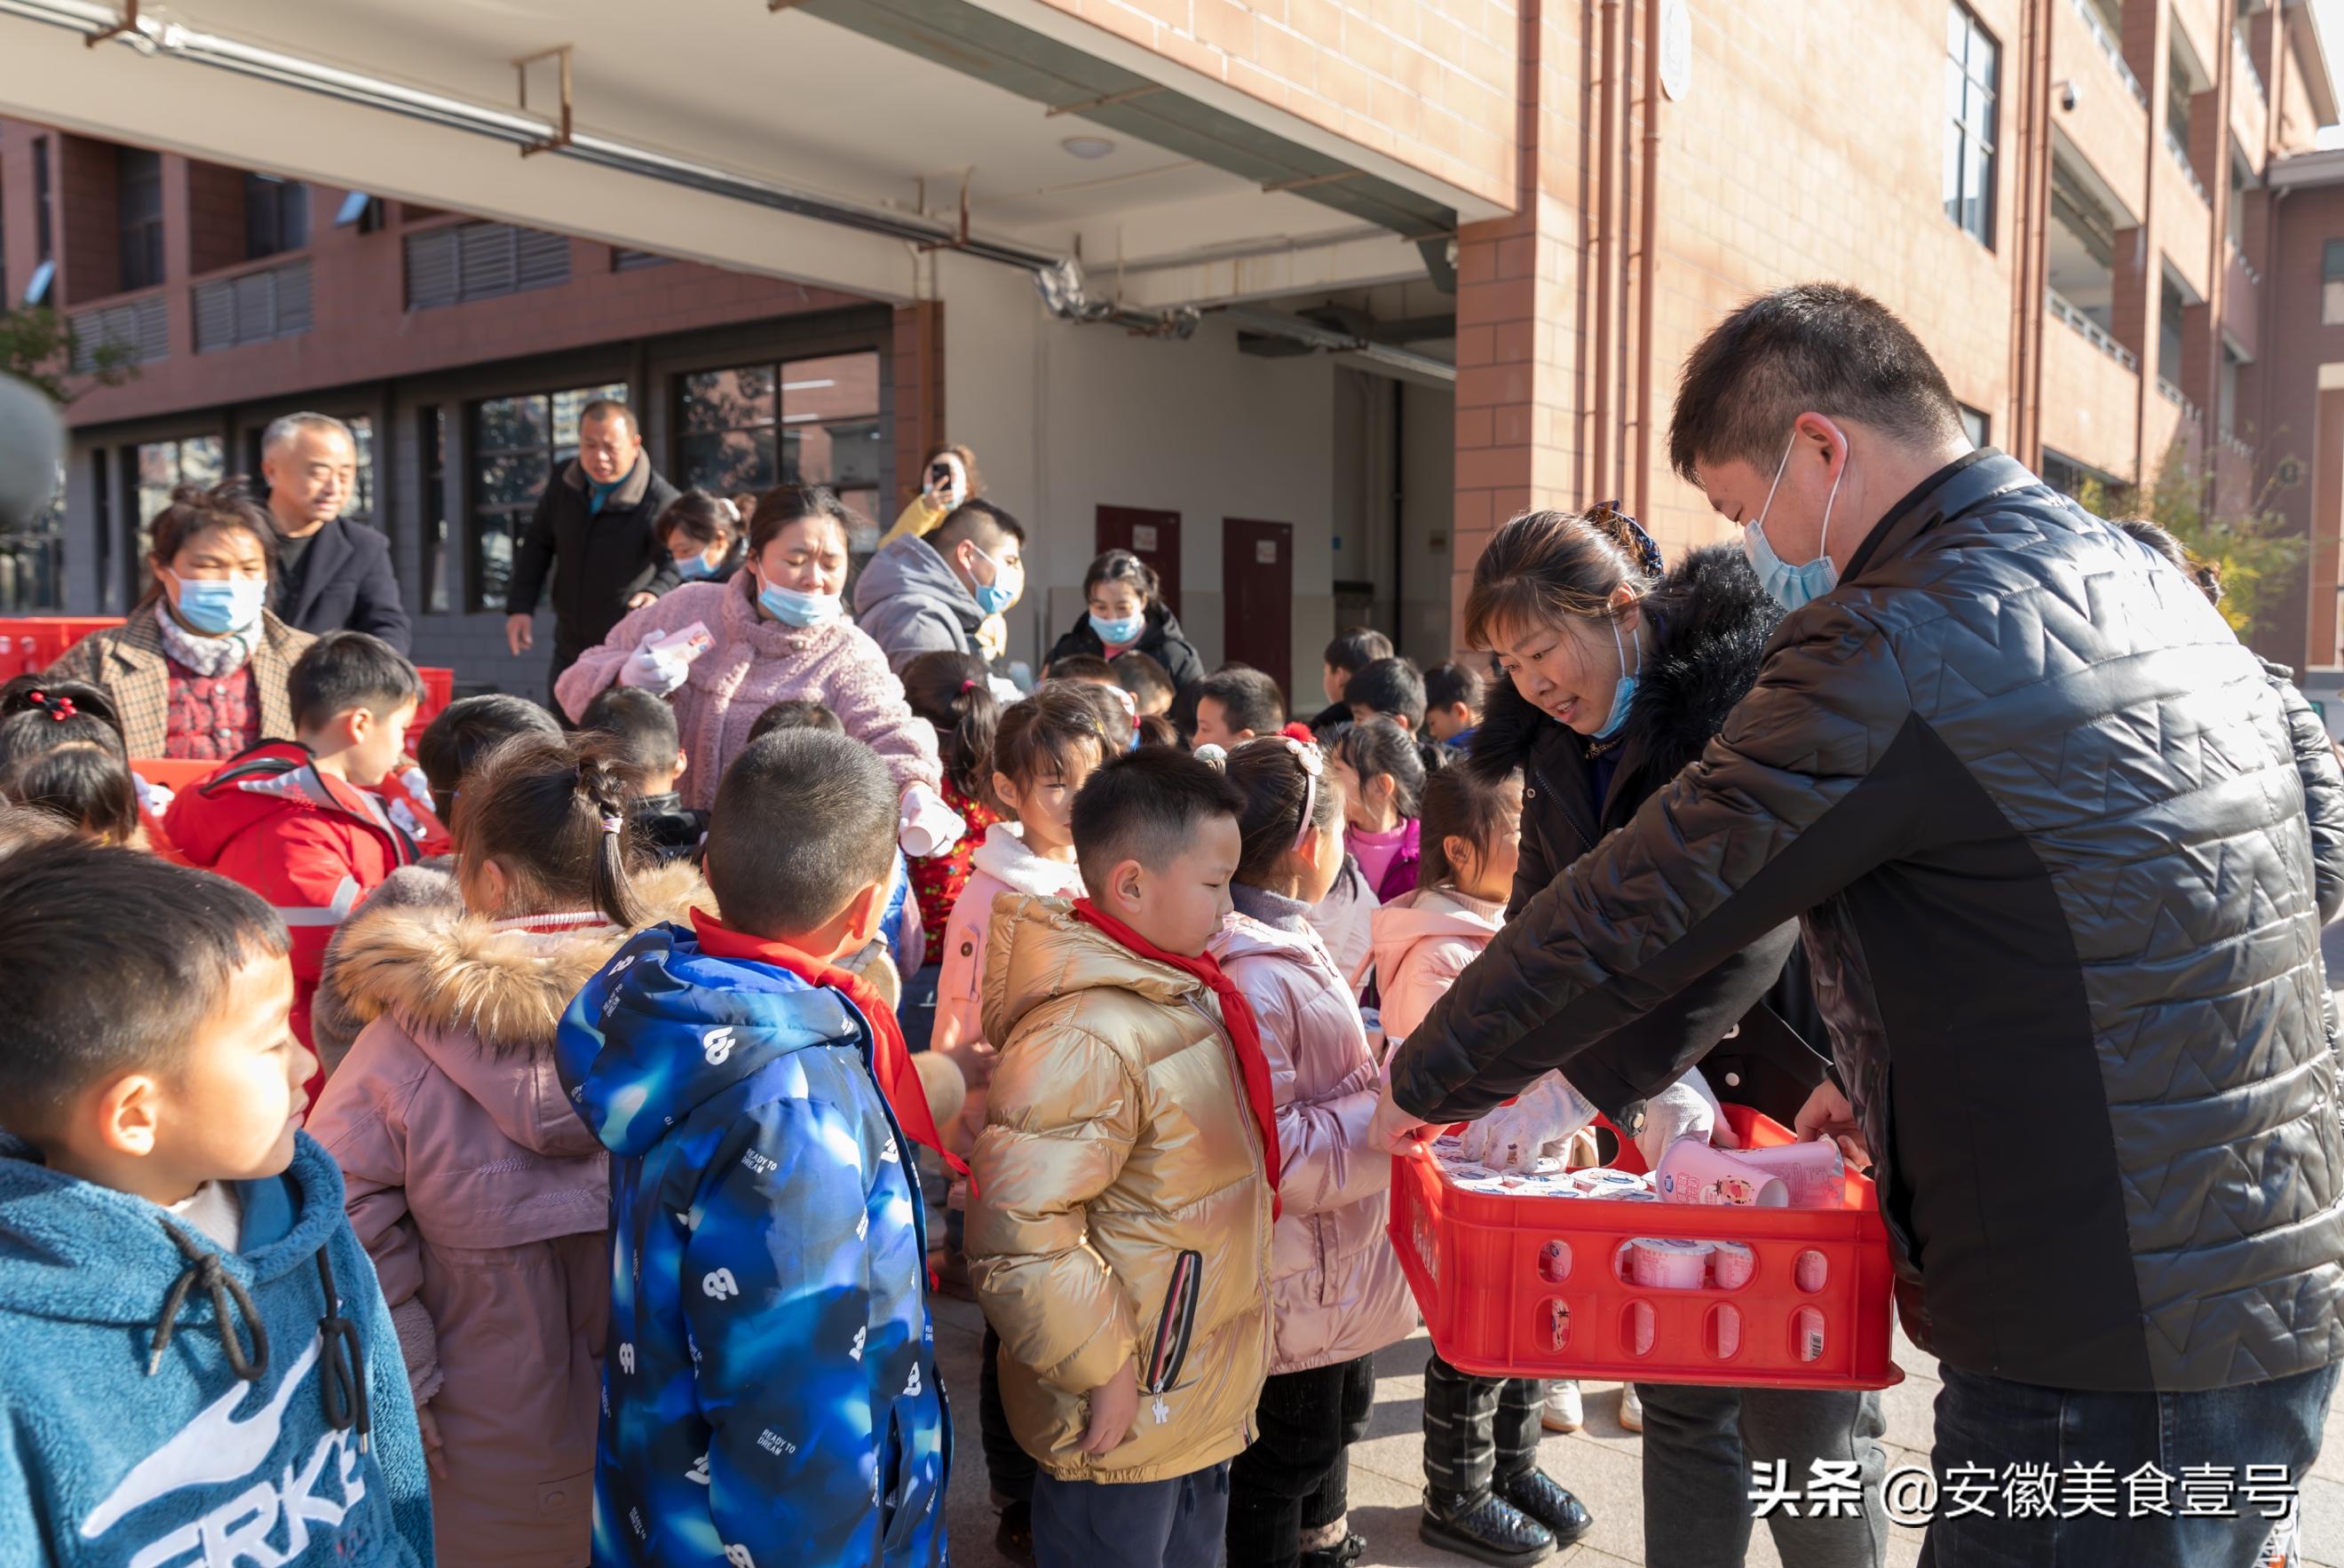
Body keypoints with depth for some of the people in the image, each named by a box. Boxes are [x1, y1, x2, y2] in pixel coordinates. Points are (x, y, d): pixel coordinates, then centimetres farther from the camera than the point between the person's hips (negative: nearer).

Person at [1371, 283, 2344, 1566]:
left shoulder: (1899, 645, -20)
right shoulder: (2146, 584, 9)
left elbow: (1633, 911, -15)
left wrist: (1424, 1081, -1)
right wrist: (1909, 1081, 18)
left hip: (2111, 1369, -9)